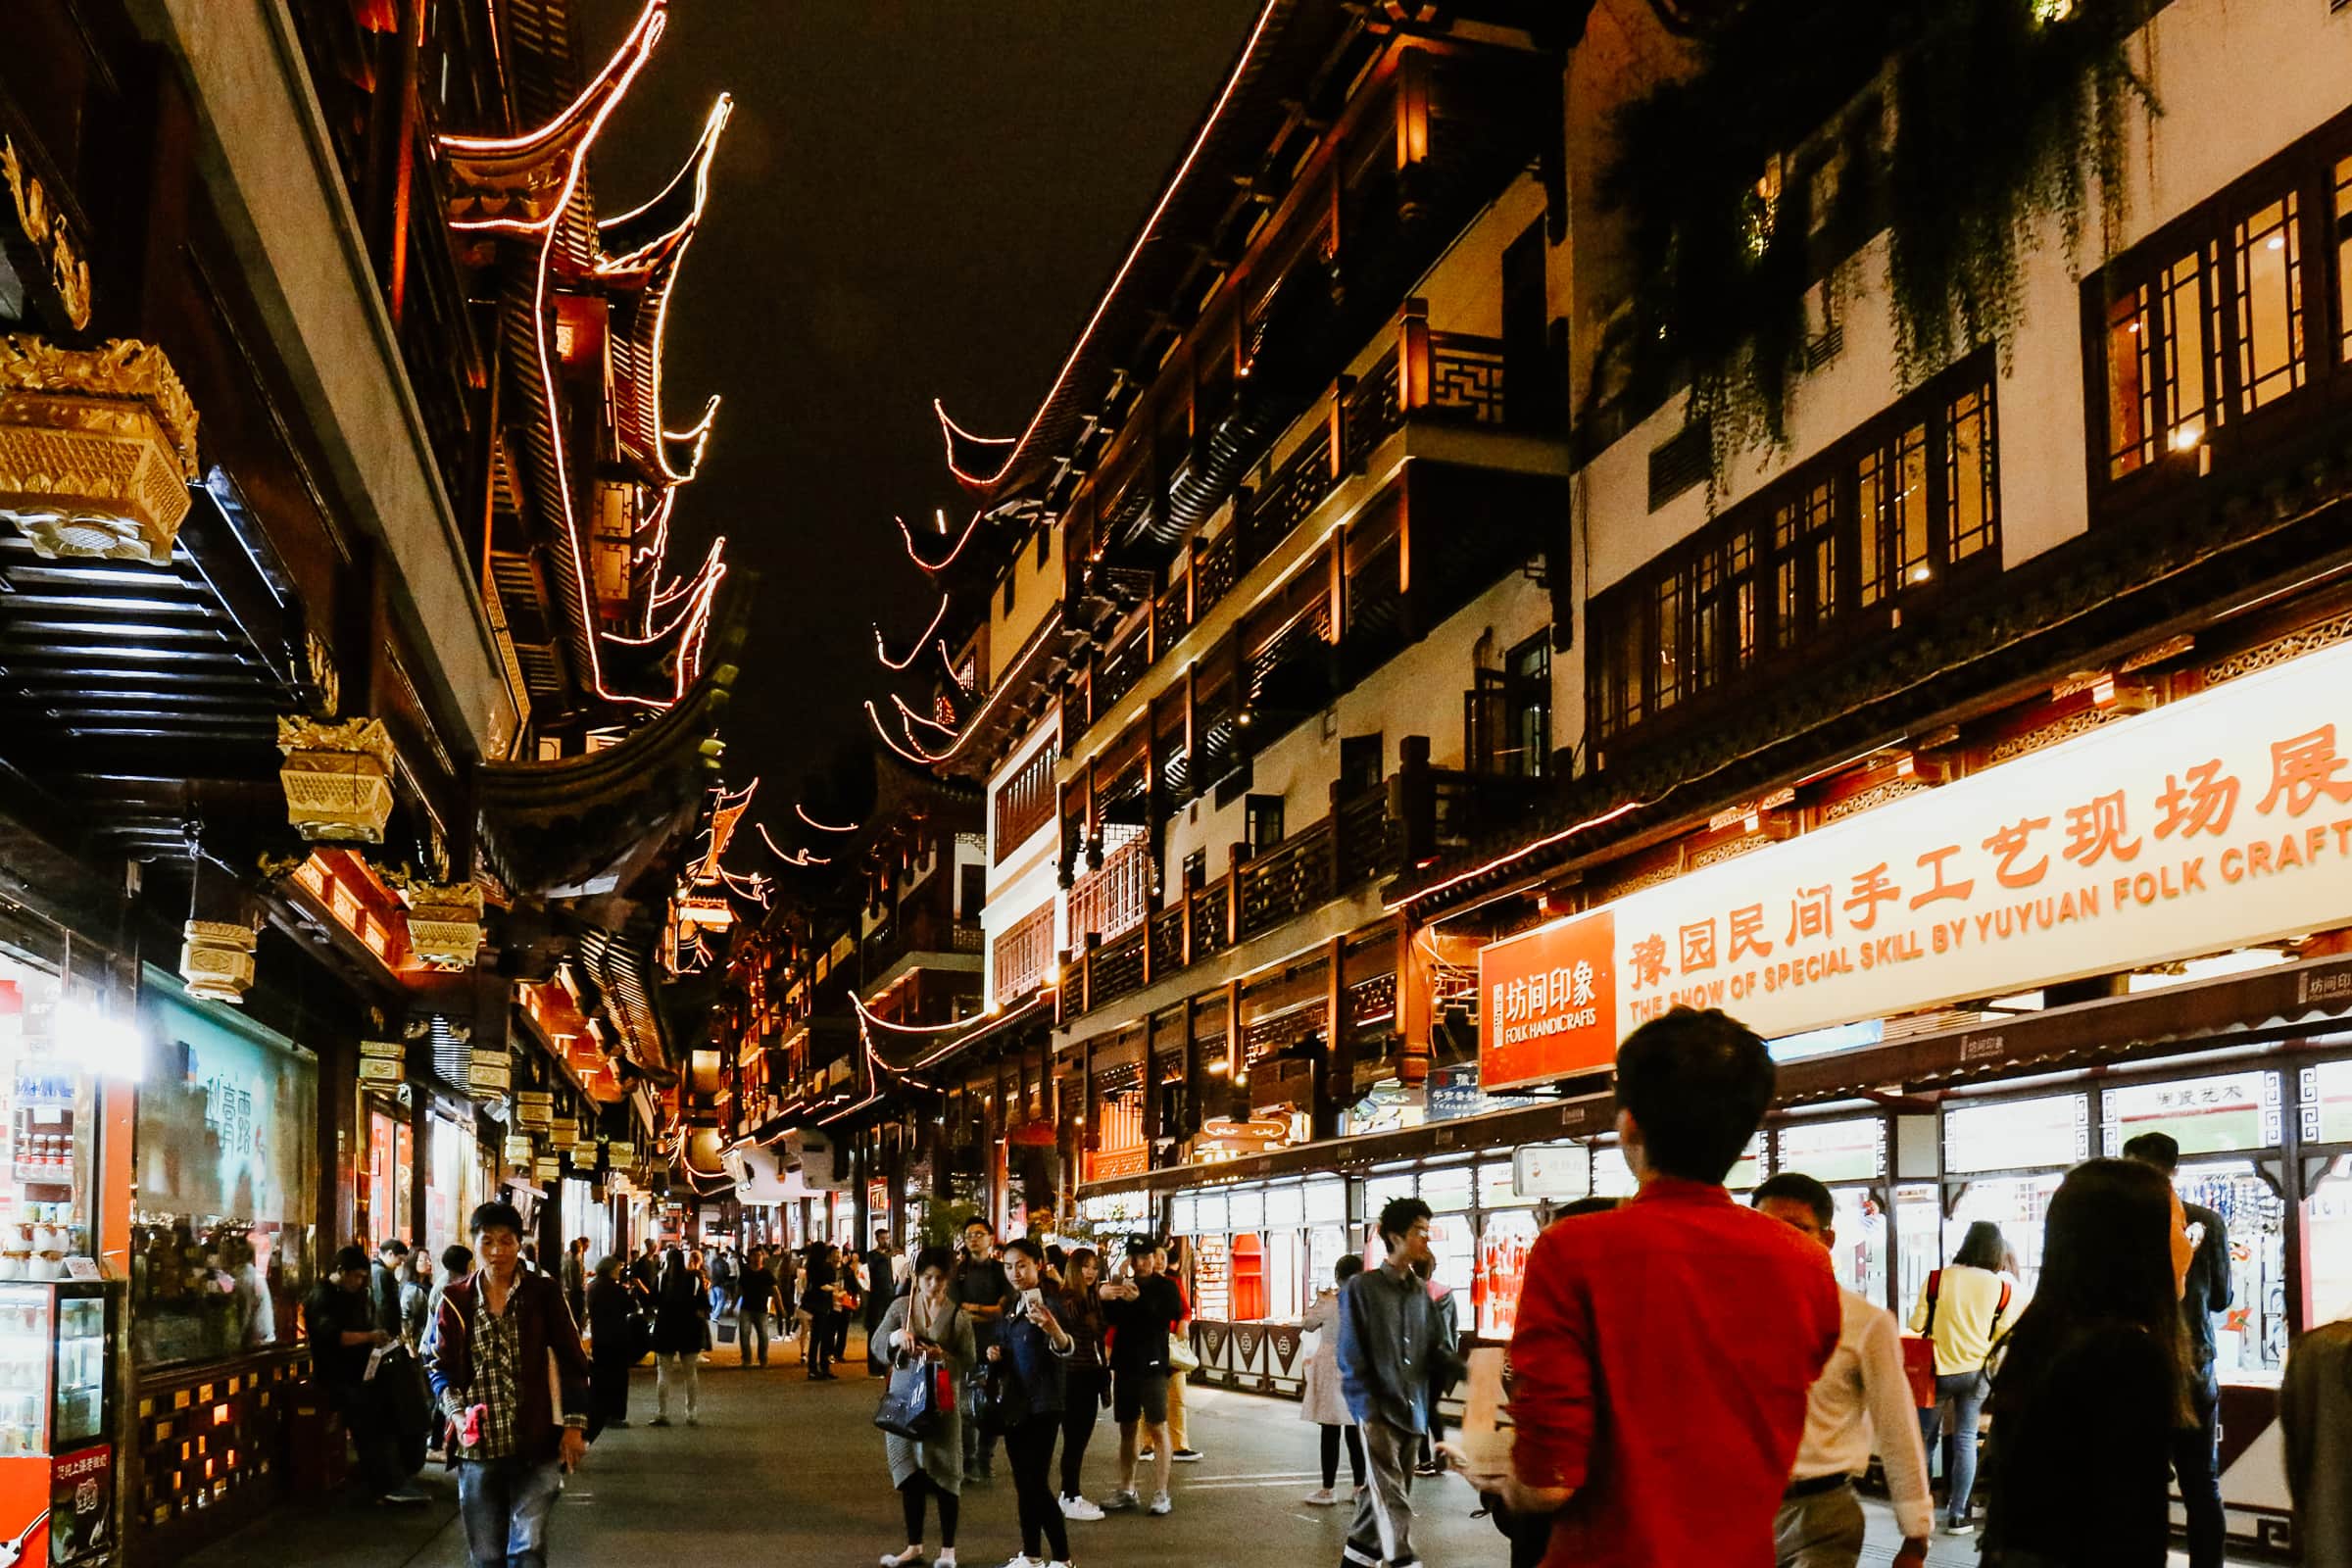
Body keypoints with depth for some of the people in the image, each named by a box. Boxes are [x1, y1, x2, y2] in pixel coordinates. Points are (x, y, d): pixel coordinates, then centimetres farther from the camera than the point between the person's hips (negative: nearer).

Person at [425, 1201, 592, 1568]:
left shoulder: (544, 1293, -1)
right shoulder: (456, 1300, 3)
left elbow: (572, 1362, 2)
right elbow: (439, 1366, 9)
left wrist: (574, 1426, -3)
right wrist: (456, 1413, -8)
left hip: (536, 1446, -2)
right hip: (477, 1446, 2)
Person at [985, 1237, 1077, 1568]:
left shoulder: (1050, 1303, -13)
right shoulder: (1013, 1307, 11)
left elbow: (1066, 1348, -33)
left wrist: (1055, 1331, -56)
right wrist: (995, 1357, 0)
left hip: (1042, 1405, -8)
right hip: (1015, 1404, 8)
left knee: (1037, 1483, -11)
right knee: (1023, 1482, 12)